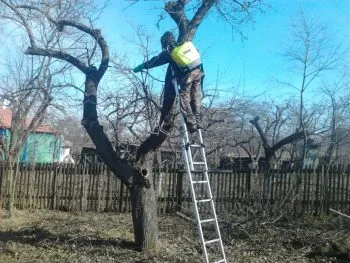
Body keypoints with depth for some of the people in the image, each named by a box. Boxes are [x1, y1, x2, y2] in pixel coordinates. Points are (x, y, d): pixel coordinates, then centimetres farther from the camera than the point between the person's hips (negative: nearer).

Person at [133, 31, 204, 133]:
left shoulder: (168, 52, 4)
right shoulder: (188, 43, 16)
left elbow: (155, 61, 12)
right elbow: (196, 54, 26)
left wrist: (141, 67, 23)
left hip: (187, 76, -5)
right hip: (198, 71, 5)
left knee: (185, 100, 4)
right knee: (196, 99, 11)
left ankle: (191, 124, 0)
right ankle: (197, 122, 11)